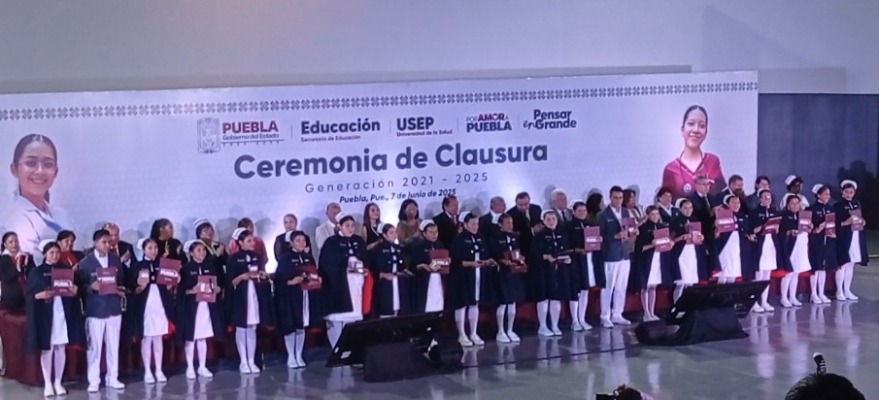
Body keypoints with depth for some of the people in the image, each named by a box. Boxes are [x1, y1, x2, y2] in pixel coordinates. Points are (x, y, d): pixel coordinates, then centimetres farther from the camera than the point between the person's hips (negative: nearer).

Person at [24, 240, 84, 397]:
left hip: (64, 312, 3)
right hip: (45, 313, -3)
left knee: (61, 348, 5)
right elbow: (30, 295, -4)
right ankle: (47, 383, 5)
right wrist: (42, 295, -22)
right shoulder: (36, 272, 0)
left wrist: (75, 290, -12)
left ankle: (58, 382, 13)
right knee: (47, 348, -1)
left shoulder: (67, 270, 8)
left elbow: (74, 289, 10)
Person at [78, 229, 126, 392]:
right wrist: (91, 287, -23)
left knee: (113, 345, 9)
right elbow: (81, 285, -3)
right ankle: (94, 381, 7)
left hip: (114, 308, 4)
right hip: (95, 309, -4)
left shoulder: (116, 260, 7)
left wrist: (120, 290, -9)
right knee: (95, 346, 0)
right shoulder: (86, 262, -4)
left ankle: (112, 378, 18)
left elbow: (121, 281, 12)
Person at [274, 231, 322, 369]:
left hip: (306, 296, 5)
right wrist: (290, 282, -25)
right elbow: (279, 278, -10)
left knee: (302, 326, 9)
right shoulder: (285, 258, -5)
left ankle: (299, 356, 17)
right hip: (290, 297, -5)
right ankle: (291, 357, 7)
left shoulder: (308, 257, 12)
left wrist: (317, 279, -5)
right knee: (290, 327, -1)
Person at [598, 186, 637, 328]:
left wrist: (631, 234, -6)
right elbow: (600, 236, -11)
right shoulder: (604, 215, -7)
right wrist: (616, 236, -22)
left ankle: (617, 315, 17)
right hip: (610, 255, -6)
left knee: (621, 287, 9)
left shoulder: (626, 212, 12)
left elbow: (627, 230, 15)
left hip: (624, 254, 6)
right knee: (608, 287, -2)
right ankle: (605, 317, 3)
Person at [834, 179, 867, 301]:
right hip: (843, 238, -6)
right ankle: (839, 291, 0)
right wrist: (845, 223, -22)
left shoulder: (857, 204, 12)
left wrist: (862, 222, -1)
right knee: (842, 264, -6)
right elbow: (834, 223, -10)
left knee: (851, 264, 9)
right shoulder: (838, 206, -6)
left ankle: (847, 290, 16)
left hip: (856, 238, 6)